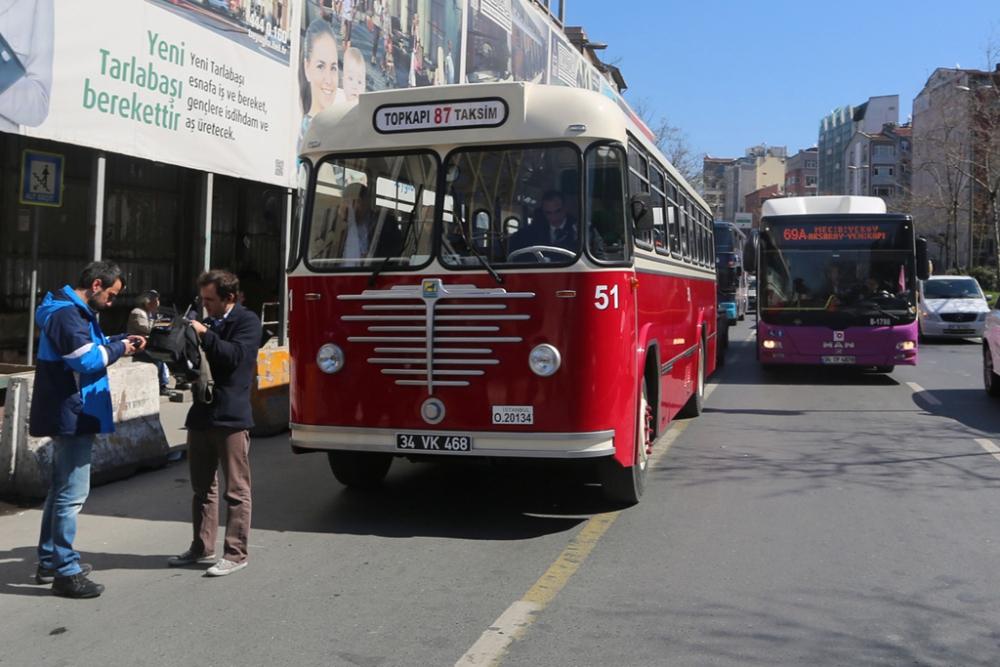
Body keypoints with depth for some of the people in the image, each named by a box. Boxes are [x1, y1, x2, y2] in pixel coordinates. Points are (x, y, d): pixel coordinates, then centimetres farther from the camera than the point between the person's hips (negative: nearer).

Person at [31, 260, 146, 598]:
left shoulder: (75, 311, 15)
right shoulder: (66, 314, -18)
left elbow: (87, 348, 22)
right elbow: (87, 360, -27)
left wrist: (120, 341, 8)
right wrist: (118, 348, -11)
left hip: (68, 417, 11)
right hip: (72, 416, -11)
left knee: (61, 491, 18)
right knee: (72, 494, -7)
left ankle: (49, 561, 29)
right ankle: (65, 572, 0)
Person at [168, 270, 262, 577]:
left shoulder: (247, 321, -5)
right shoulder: (210, 323, 18)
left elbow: (235, 355, -19)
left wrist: (204, 334, -19)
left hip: (231, 416, -8)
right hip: (202, 413, 8)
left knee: (236, 490, -1)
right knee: (202, 487, 15)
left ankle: (236, 553, 4)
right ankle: (202, 547, 25)